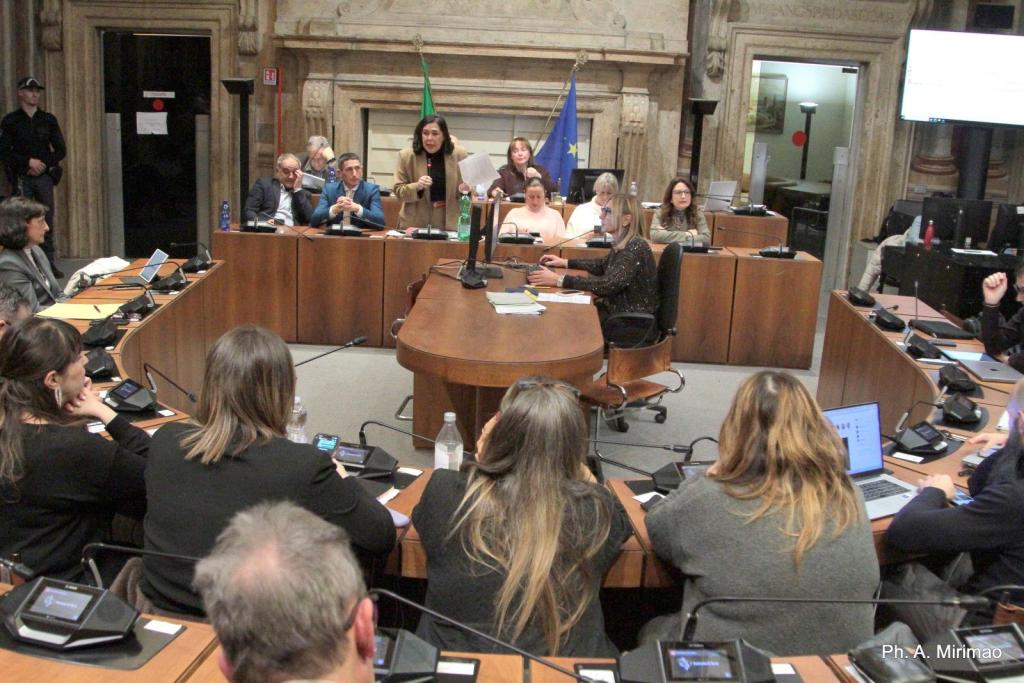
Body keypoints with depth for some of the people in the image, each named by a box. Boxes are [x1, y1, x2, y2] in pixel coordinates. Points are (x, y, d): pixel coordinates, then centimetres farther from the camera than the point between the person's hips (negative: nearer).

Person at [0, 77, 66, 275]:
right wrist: (29, 161, -12)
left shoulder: (48, 119, 10)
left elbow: (61, 150, 9)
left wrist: (44, 164, -5)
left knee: (47, 221, -1)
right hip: (22, 178, -2)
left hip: (44, 176, 2)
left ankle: (49, 263, 3)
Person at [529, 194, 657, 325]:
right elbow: (603, 266, 24)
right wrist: (565, 262, 16)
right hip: (616, 309, 8)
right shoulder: (622, 244, 5)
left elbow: (608, 284, -32)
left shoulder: (636, 247, -22)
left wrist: (559, 280, -34)